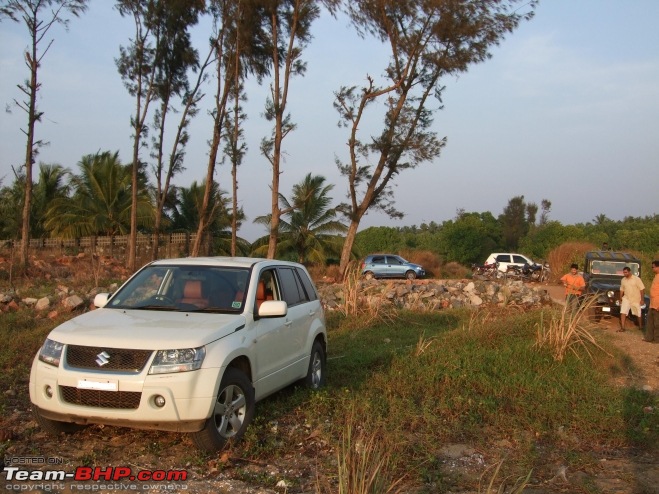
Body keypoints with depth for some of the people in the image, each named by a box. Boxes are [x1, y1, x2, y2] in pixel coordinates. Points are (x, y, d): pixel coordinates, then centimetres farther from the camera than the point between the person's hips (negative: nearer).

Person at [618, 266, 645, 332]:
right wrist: (620, 299, 11)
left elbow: (642, 289, -10)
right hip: (626, 299, 3)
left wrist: (642, 299, -13)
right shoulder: (623, 280, 4)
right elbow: (622, 290, 13)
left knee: (638, 314, 11)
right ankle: (622, 327, -11)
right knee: (623, 312, -11)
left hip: (636, 299, -3)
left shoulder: (636, 279, -11)